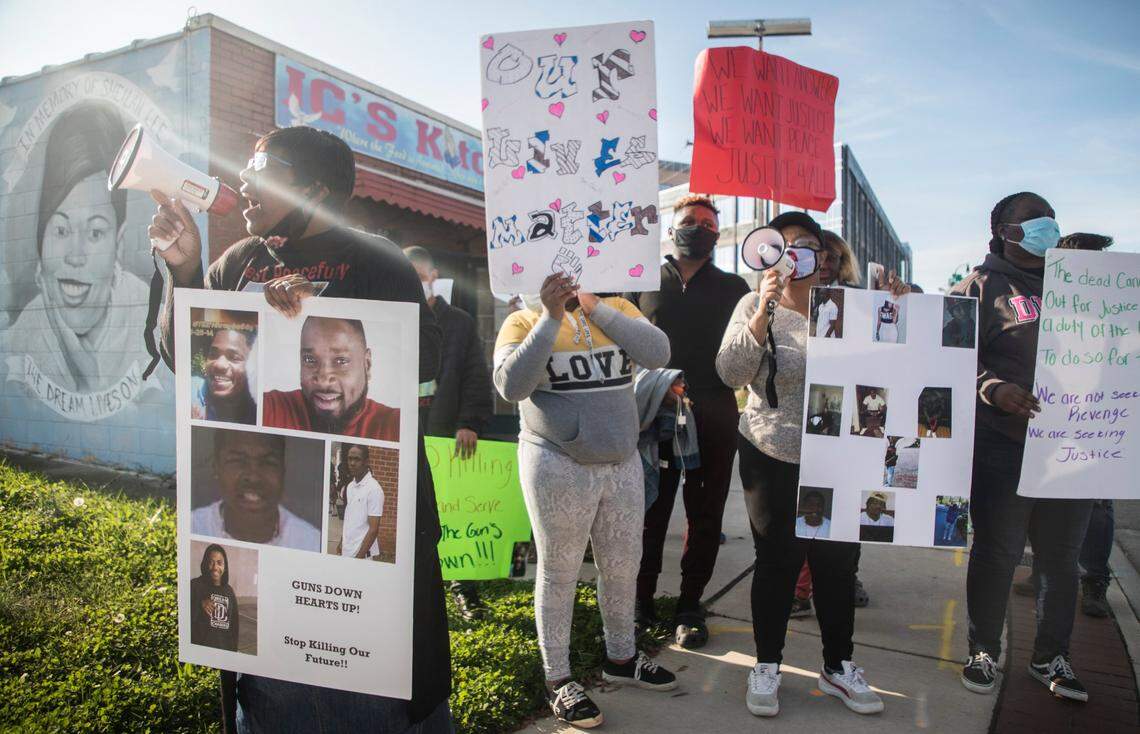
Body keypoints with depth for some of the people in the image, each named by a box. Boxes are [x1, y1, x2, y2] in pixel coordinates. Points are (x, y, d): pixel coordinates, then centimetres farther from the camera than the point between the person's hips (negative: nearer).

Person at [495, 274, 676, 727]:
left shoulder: (617, 309, 6)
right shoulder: (524, 321, -3)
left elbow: (658, 354, -10)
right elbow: (510, 386, -18)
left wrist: (595, 308, -14)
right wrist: (552, 317, -21)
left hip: (623, 463, 4)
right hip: (558, 468, -4)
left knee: (622, 566, 16)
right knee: (559, 573, 6)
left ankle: (621, 657, 37)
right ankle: (557, 679, 21)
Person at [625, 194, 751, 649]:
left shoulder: (733, 288, 12)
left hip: (713, 419, 1)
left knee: (704, 516, 8)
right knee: (648, 511, 5)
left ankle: (690, 605, 21)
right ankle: (642, 599, 20)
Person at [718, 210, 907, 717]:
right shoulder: (756, 305, -3)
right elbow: (730, 373, -14)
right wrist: (763, 315, -24)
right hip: (772, 457, -2)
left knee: (839, 560, 11)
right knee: (777, 561, 6)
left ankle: (837, 666, 30)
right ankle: (767, 665, 25)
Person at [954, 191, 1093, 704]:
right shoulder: (982, 287, -2)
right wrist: (993, 389, -26)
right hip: (1004, 445, -5)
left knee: (1062, 557, 13)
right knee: (997, 553, 5)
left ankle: (1050, 657, 30)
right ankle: (984, 652, 22)